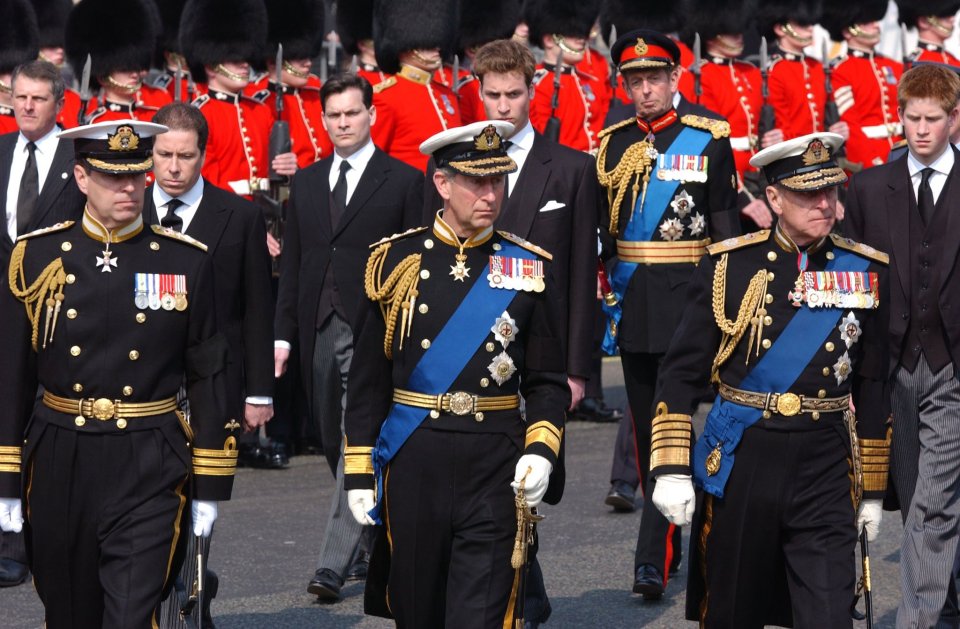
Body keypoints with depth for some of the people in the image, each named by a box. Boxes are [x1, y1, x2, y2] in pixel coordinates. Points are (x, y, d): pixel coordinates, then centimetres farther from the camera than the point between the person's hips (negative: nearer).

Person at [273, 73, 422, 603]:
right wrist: (283, 333, 8)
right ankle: (371, 537, 28)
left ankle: (336, 561, -13)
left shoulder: (403, 181, 0)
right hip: (318, 330, 5)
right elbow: (292, 263, 14)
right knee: (335, 442, 11)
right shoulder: (306, 182, 13)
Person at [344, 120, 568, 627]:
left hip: (495, 470, -1)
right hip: (413, 466, 1)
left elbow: (548, 382, 6)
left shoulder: (529, 268, 4)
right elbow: (368, 380, 5)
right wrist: (358, 472, 1)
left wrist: (541, 449, -11)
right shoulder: (396, 262, 2)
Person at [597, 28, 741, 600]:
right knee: (645, 424, 11)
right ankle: (668, 539, 26)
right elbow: (601, 230, 12)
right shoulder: (613, 143, 8)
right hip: (631, 296, 5)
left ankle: (654, 559, -14)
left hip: (686, 295, -4)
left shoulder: (709, 139, -2)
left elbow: (725, 226, -1)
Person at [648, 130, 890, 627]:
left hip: (826, 471, 0)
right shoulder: (728, 265, -2)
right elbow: (681, 372, -1)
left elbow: (873, 386, 10)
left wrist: (872, 489, 12)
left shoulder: (866, 272, 4)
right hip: (740, 464, 0)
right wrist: (671, 469, -9)